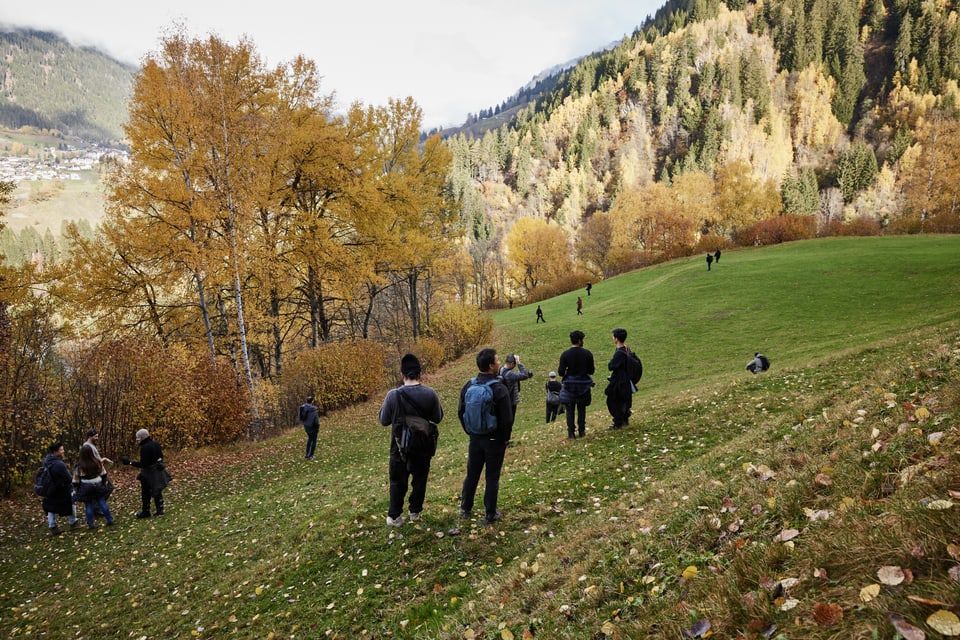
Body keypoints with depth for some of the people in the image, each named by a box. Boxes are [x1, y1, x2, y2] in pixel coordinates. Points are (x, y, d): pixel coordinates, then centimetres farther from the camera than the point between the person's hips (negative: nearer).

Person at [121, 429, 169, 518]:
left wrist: (130, 462, -19)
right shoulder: (156, 443, 0)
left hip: (149, 473, -7)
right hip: (158, 471, 8)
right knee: (157, 491, 17)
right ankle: (160, 510, 22)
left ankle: (145, 512, 21)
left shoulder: (145, 448, -24)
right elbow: (160, 456, 10)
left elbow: (143, 464, -24)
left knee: (146, 493, 10)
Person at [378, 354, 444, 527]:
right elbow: (438, 418, -1)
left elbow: (383, 420, -5)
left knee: (398, 480, 13)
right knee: (420, 479, 18)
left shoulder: (393, 395, -17)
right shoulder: (430, 394, -14)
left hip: (400, 446, -1)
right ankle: (415, 512, 28)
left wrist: (384, 406, 11)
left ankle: (394, 516, 16)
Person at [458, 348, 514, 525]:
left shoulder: (468, 386, -2)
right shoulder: (499, 389, -19)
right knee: (492, 477, 6)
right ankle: (490, 515, 14)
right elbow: (507, 418, -18)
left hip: (475, 439, 5)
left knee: (472, 474, 16)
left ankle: (465, 510, 27)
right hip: (494, 440, -5)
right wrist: (505, 438, -2)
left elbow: (461, 412, 5)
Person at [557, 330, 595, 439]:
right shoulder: (587, 354, -6)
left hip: (569, 385, -1)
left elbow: (561, 372, -11)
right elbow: (591, 371, -1)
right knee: (581, 409, 14)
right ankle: (582, 431, 17)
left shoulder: (565, 354, -10)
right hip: (583, 384, 1)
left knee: (570, 410, 6)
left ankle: (571, 433, 5)